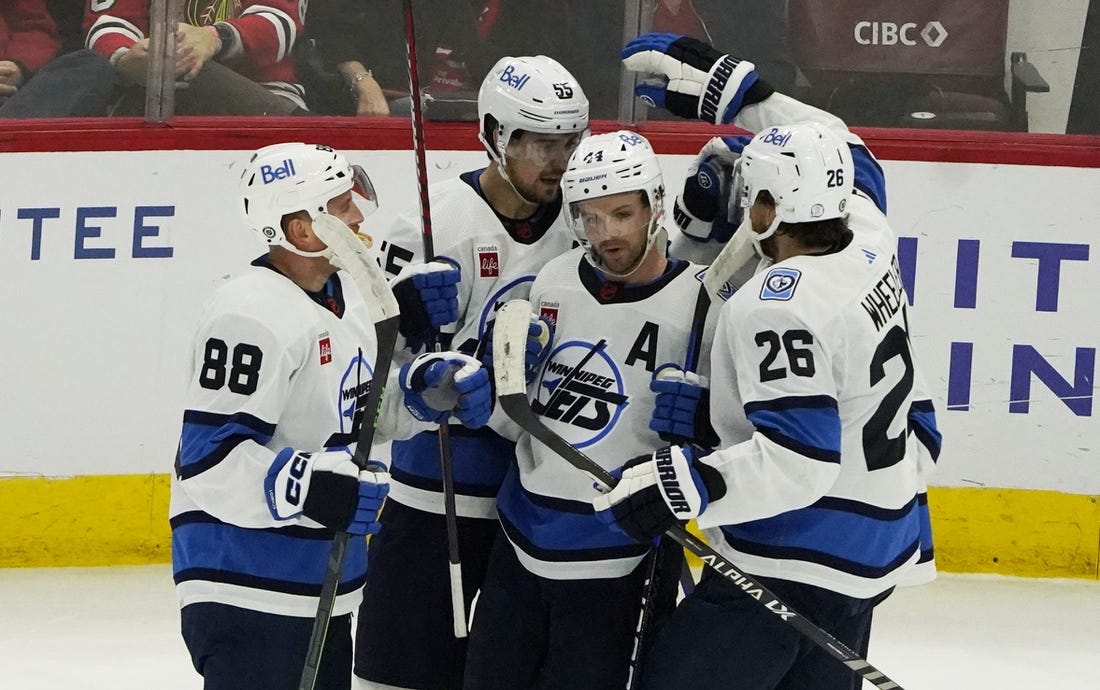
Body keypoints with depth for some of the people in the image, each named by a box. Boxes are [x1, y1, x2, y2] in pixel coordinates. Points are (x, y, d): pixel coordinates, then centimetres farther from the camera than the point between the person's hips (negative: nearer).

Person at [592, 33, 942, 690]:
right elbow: (839, 153, 24)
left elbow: (797, 457, -26)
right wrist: (734, 90, 24)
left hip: (794, 563, -9)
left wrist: (684, 484, -27)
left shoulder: (781, 306, -21)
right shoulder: (871, 243, 3)